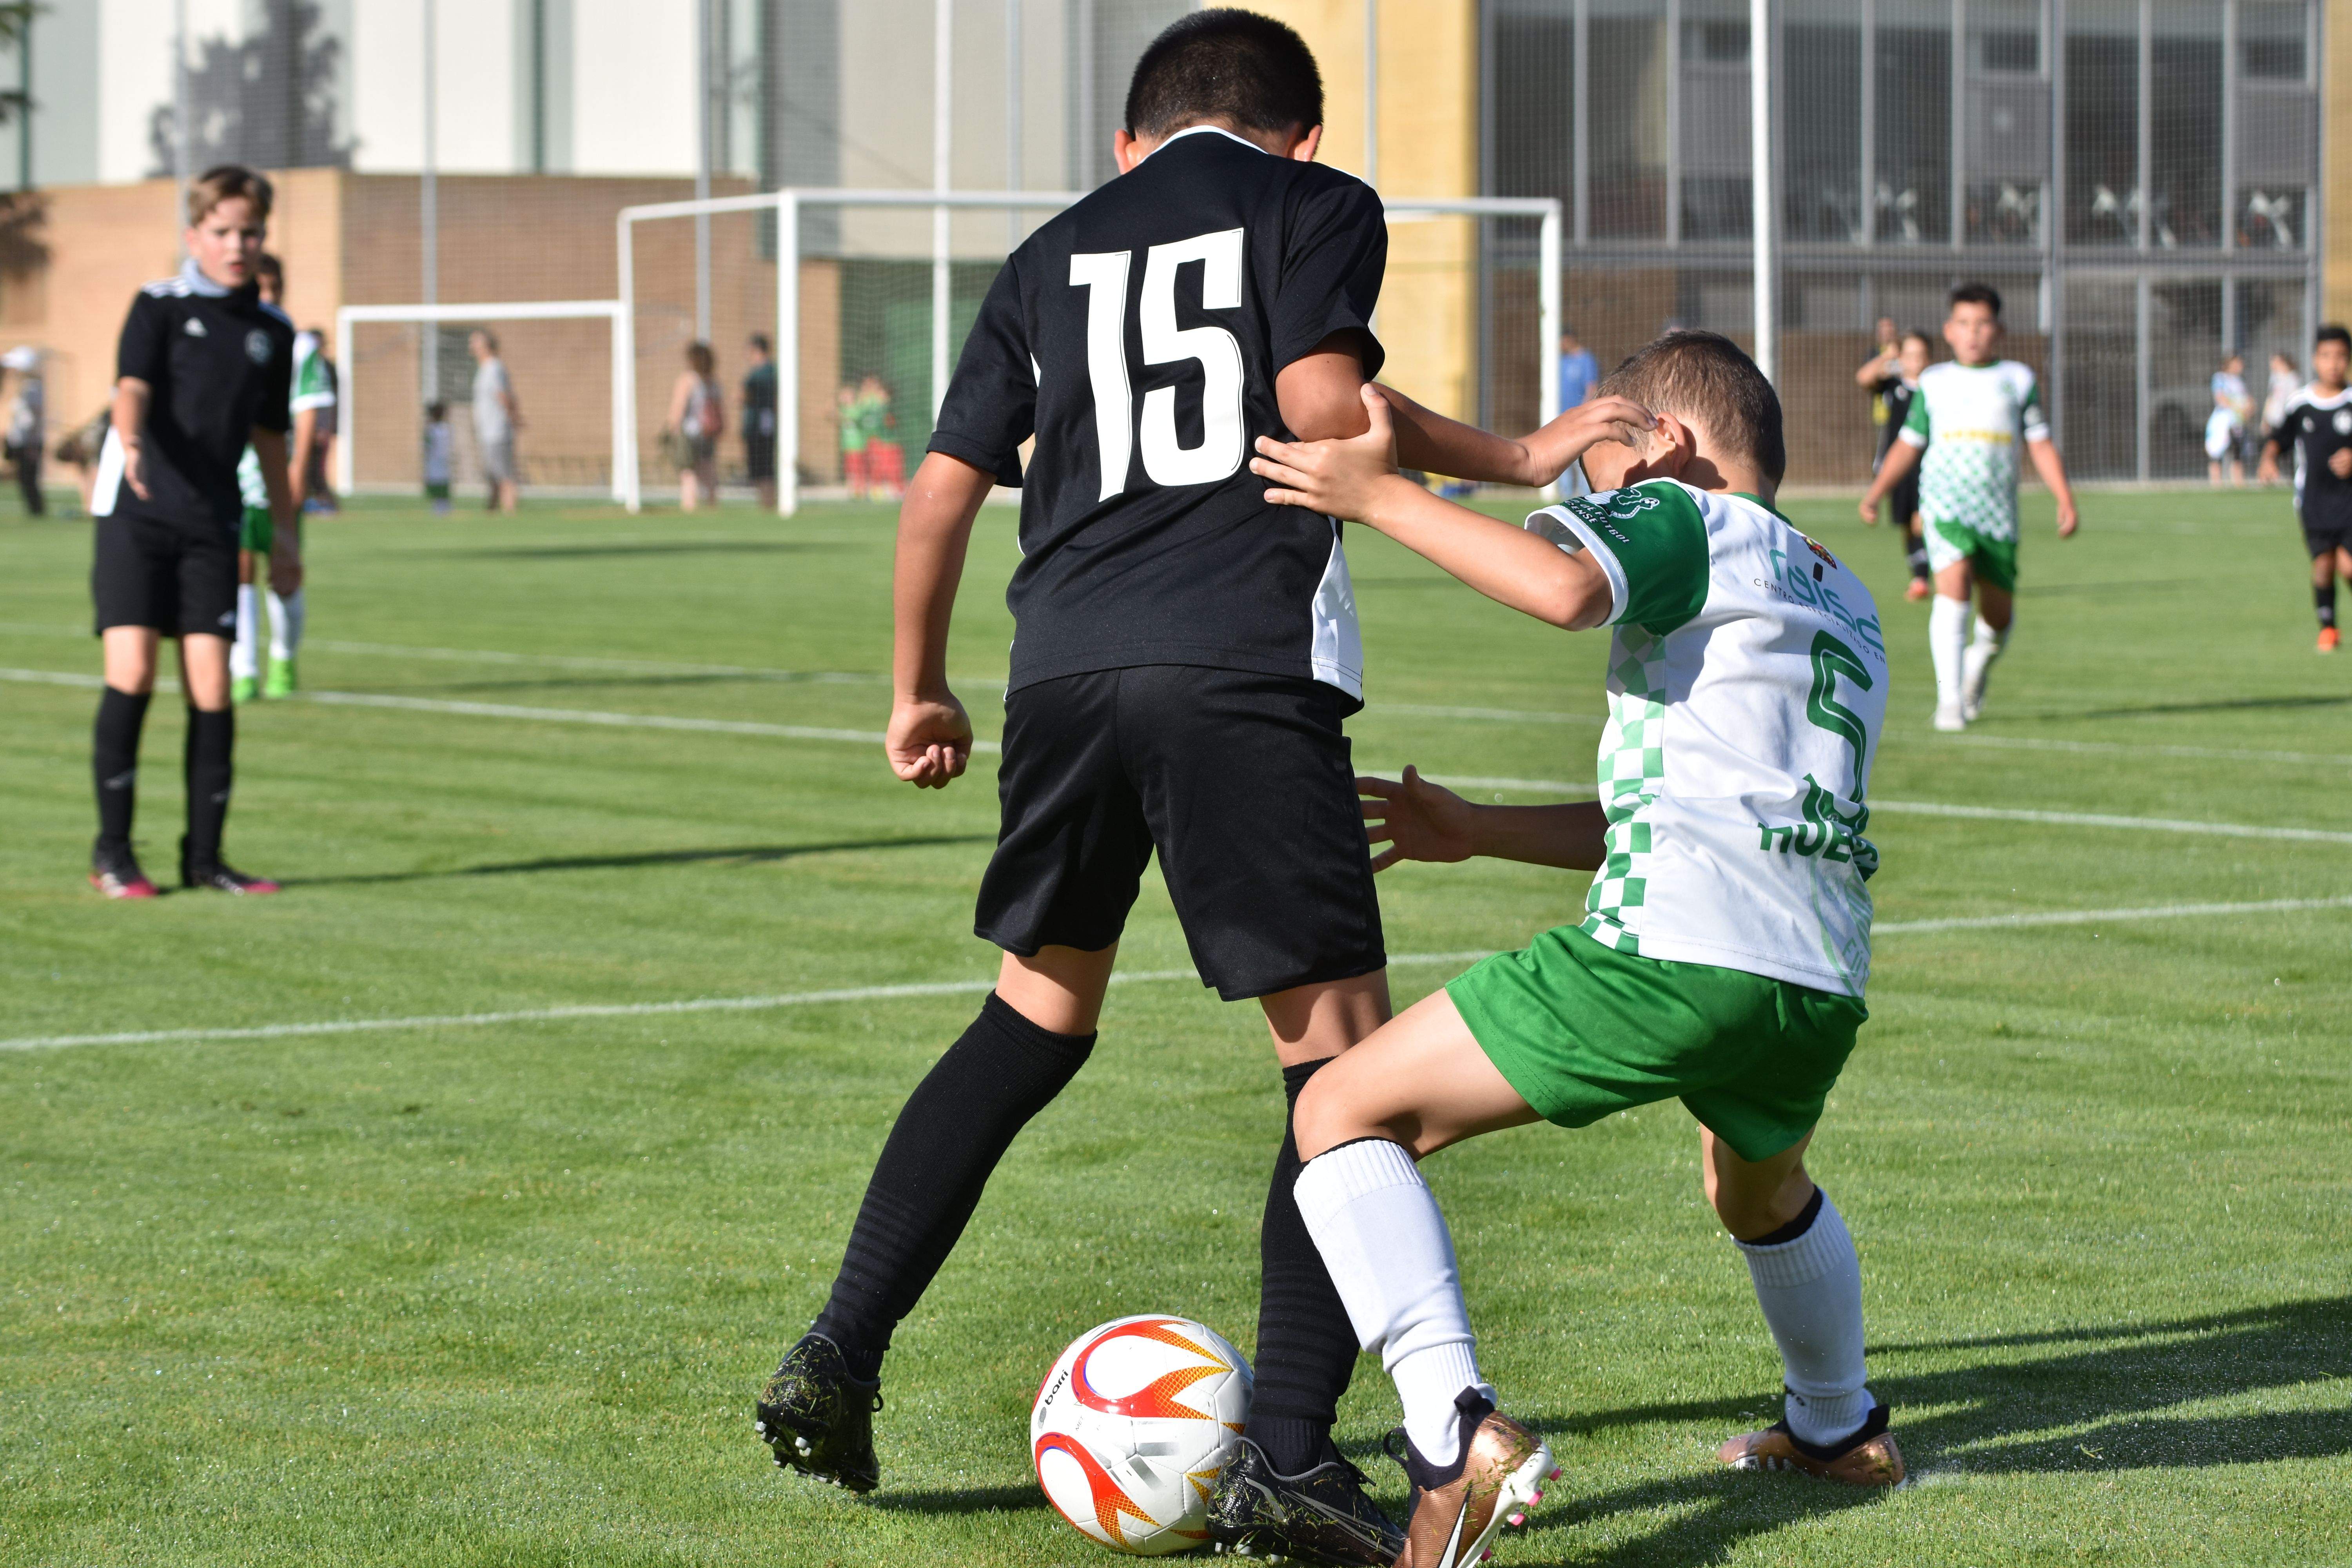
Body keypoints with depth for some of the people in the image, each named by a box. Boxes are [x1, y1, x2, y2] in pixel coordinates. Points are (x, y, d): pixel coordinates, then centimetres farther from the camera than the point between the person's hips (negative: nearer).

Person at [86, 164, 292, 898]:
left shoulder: (273, 331, 10)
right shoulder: (159, 305, -2)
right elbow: (133, 385, -18)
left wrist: (284, 534, 19)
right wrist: (131, 444, -39)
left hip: (212, 522, 3)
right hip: (136, 513, -3)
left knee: (211, 686, -2)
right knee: (132, 673, -11)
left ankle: (204, 857, 8)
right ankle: (113, 850, 0)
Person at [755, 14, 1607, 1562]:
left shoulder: (1056, 252, 23)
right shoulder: (1319, 204, 10)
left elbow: (944, 486, 20)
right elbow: (1321, 399, -8)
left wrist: (921, 690, 31)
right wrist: (1512, 459, 3)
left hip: (1069, 663, 5)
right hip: (1244, 665, -5)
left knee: (1037, 1017, 23)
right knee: (1341, 1049, 2)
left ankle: (836, 1361, 16)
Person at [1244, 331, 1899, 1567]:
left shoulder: (1686, 518, 8)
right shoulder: (1843, 599, 32)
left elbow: (1565, 587, -17)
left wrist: (1382, 496, -8)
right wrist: (1478, 832, 30)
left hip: (1673, 955, -8)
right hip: (1825, 982, 8)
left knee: (1345, 1114, -1)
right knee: (1759, 1183, 41)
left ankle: (1456, 1432, -18)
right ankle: (1840, 1430, 59)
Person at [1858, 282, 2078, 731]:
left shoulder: (2018, 380, 11)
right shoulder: (1934, 382, 12)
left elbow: (2041, 445, 11)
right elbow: (1909, 444, 18)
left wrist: (2065, 500, 0)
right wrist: (1877, 491, 8)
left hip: (1998, 512, 2)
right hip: (1945, 503, -2)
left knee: (1998, 614, 4)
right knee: (1953, 583, -24)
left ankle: (1980, 662, 40)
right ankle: (1949, 699, -23)